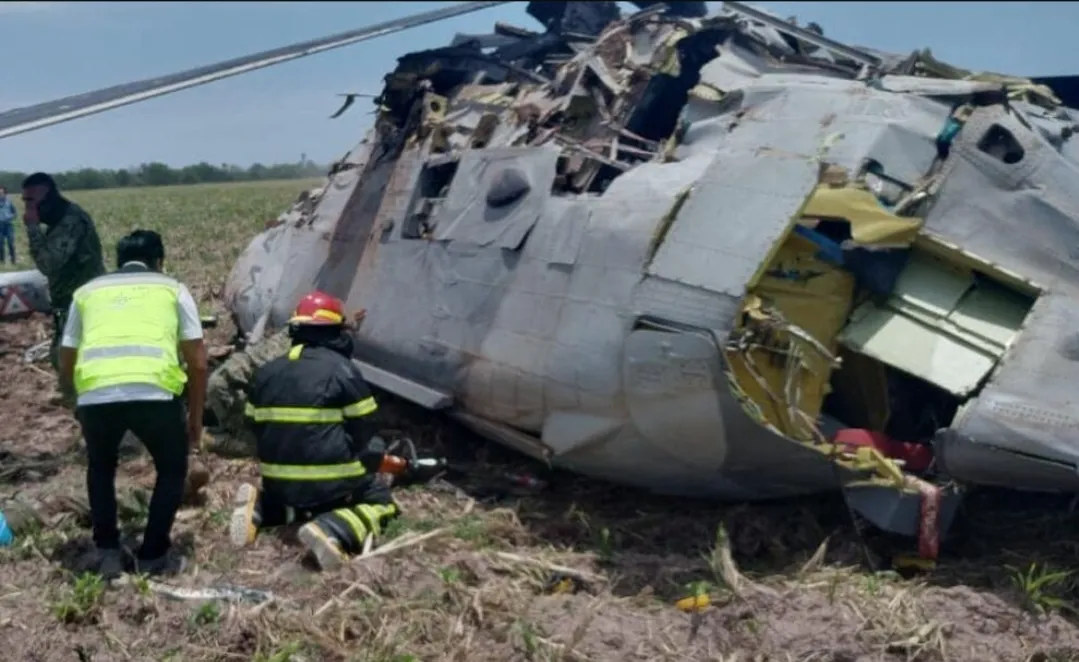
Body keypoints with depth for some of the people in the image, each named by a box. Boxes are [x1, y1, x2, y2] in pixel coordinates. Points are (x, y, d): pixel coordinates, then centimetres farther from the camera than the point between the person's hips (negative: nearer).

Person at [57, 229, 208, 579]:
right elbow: (198, 363, 18)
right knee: (172, 469, 25)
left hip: (94, 395, 2)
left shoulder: (87, 291, 28)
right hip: (154, 392, -2)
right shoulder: (173, 289, 22)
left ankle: (108, 554, 29)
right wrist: (196, 417, 29)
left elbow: (66, 369, 28)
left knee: (100, 469, 32)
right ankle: (153, 555, 24)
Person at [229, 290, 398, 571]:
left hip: (277, 482, 6)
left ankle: (257, 510, 3)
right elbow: (366, 431, -5)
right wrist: (371, 467, 13)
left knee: (292, 498, 37)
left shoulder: (265, 372, 9)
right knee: (380, 499, 14)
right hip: (331, 482, -6)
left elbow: (257, 427, 16)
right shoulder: (342, 369, -8)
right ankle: (332, 531, -16)